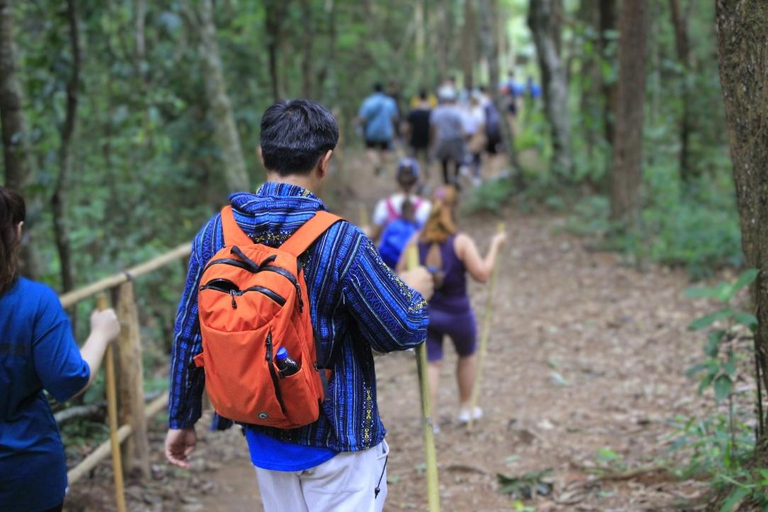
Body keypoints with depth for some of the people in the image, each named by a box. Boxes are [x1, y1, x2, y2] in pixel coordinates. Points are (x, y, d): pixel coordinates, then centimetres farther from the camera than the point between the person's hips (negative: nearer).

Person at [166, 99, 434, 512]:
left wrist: (182, 420, 13)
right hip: (336, 442, -5)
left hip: (263, 438, 5)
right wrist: (414, 291, 8)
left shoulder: (215, 234, -6)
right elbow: (404, 331, -14)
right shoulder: (342, 243, -21)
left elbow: (188, 336, 1)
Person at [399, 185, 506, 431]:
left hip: (425, 312, 2)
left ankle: (431, 419, 3)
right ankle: (465, 408, 35)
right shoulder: (461, 242, -16)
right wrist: (494, 247, -8)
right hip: (457, 314, -2)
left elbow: (401, 273, -1)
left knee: (431, 363, 8)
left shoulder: (417, 240, -5)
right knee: (467, 355, 23)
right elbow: (482, 274, -19)